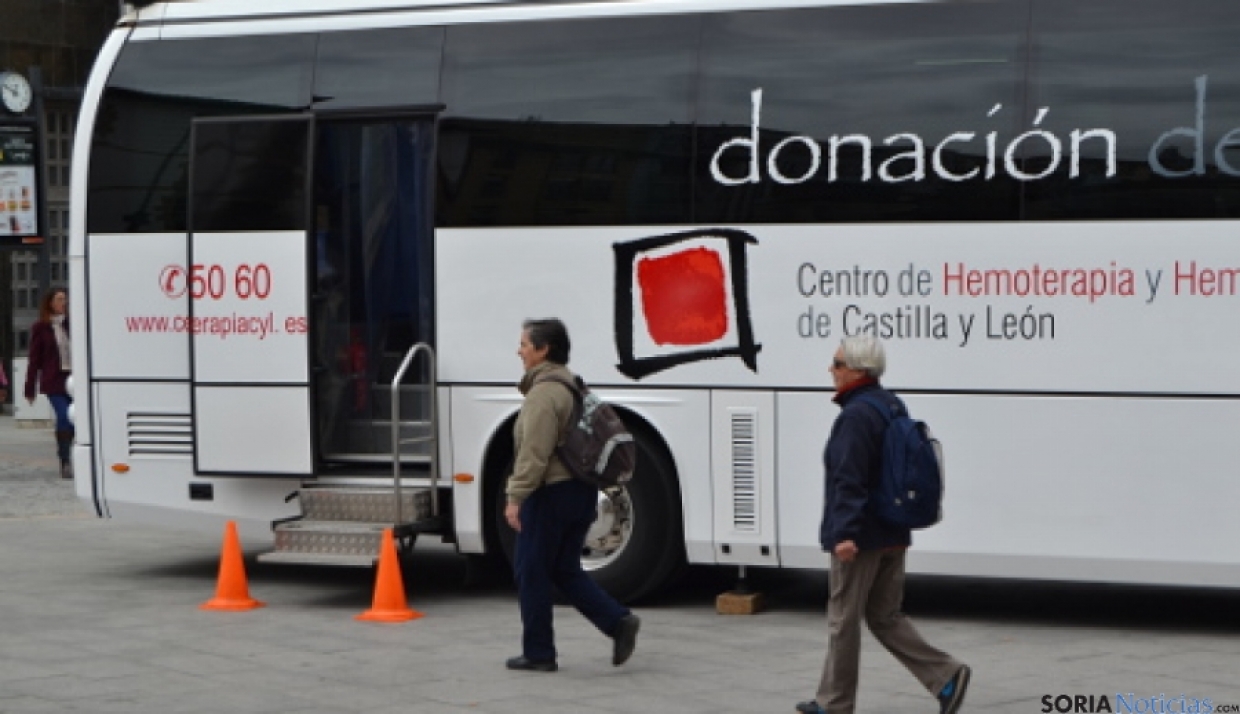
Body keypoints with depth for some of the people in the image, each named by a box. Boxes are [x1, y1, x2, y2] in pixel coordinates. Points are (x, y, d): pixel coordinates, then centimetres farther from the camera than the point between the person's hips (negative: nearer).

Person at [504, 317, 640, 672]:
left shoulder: (543, 393, -17)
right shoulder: (573, 386, 15)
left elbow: (535, 453, -23)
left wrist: (516, 497, -21)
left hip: (551, 494, -10)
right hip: (581, 492, 10)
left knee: (531, 571, 2)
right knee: (565, 570, 15)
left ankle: (538, 653, 7)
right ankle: (619, 621, 1)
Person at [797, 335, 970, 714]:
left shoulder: (854, 417, -19)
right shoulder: (890, 404, 11)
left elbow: (849, 480, -26)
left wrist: (845, 533, -29)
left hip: (860, 540, -9)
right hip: (893, 534, 9)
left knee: (842, 619, 4)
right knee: (885, 616, 16)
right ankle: (946, 674, 6)